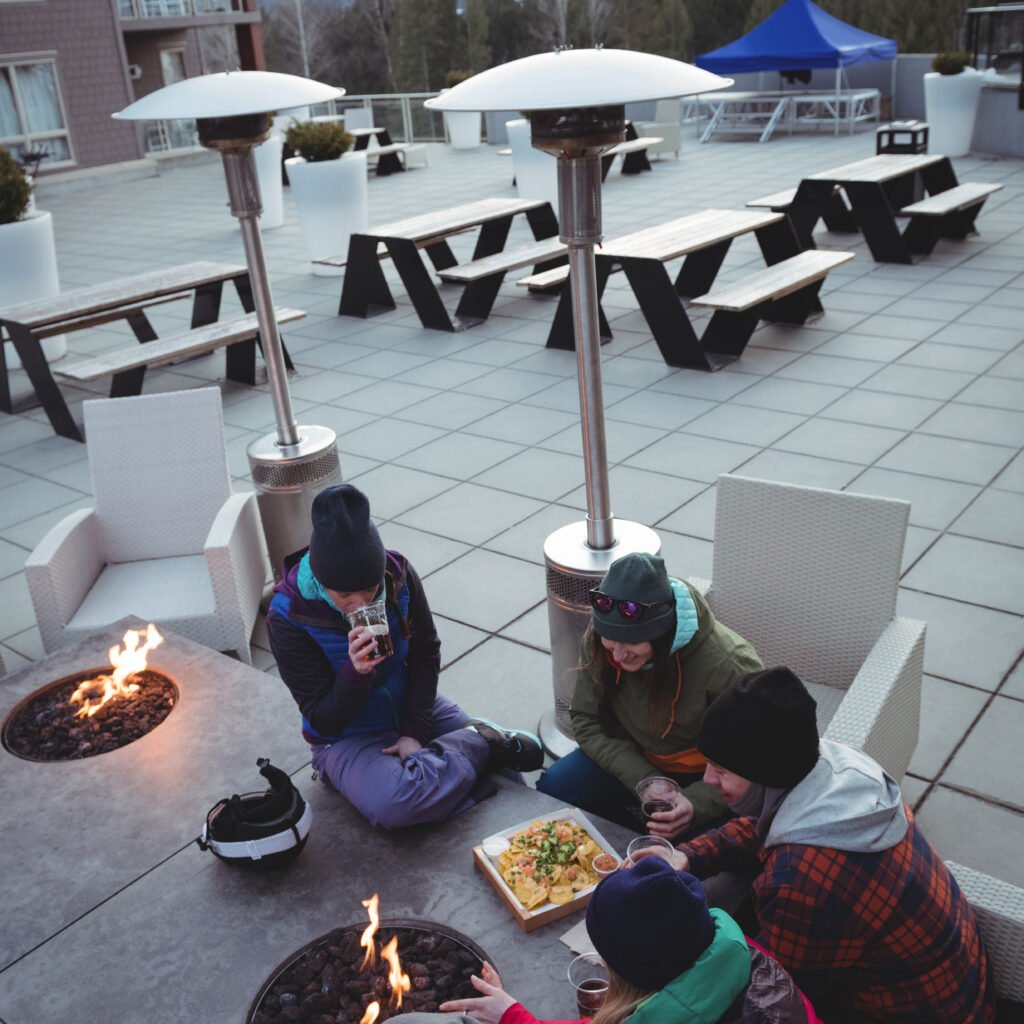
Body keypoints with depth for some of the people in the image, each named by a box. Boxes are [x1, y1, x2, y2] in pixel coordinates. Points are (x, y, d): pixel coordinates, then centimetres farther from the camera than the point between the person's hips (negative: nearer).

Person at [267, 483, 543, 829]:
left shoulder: (398, 574, -16)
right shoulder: (288, 618, -23)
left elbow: (426, 653, -2)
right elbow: (324, 721, -19)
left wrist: (416, 732, -10)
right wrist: (356, 672, -38)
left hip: (413, 707, 3)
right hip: (347, 739, -2)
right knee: (394, 805, -34)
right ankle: (484, 743, -15)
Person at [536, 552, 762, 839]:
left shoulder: (728, 666, -31)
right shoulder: (597, 641, -18)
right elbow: (586, 721, -8)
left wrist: (697, 804, -36)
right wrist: (646, 782, -21)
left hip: (705, 777, -4)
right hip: (636, 759, 4)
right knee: (550, 789, -15)